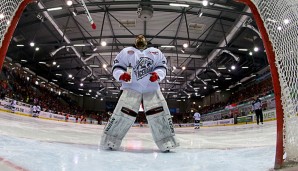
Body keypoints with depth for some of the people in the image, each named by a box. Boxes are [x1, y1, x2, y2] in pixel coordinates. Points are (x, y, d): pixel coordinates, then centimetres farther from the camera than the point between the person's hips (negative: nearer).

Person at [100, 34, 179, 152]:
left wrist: (157, 74, -13)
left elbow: (162, 67, 10)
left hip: (152, 88, 2)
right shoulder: (126, 51, 15)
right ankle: (109, 142, -1)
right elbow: (117, 67, 8)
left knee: (160, 112, -8)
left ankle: (167, 142, 3)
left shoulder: (156, 52, 19)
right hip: (131, 87, -1)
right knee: (124, 113, -13)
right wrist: (121, 75, -15)